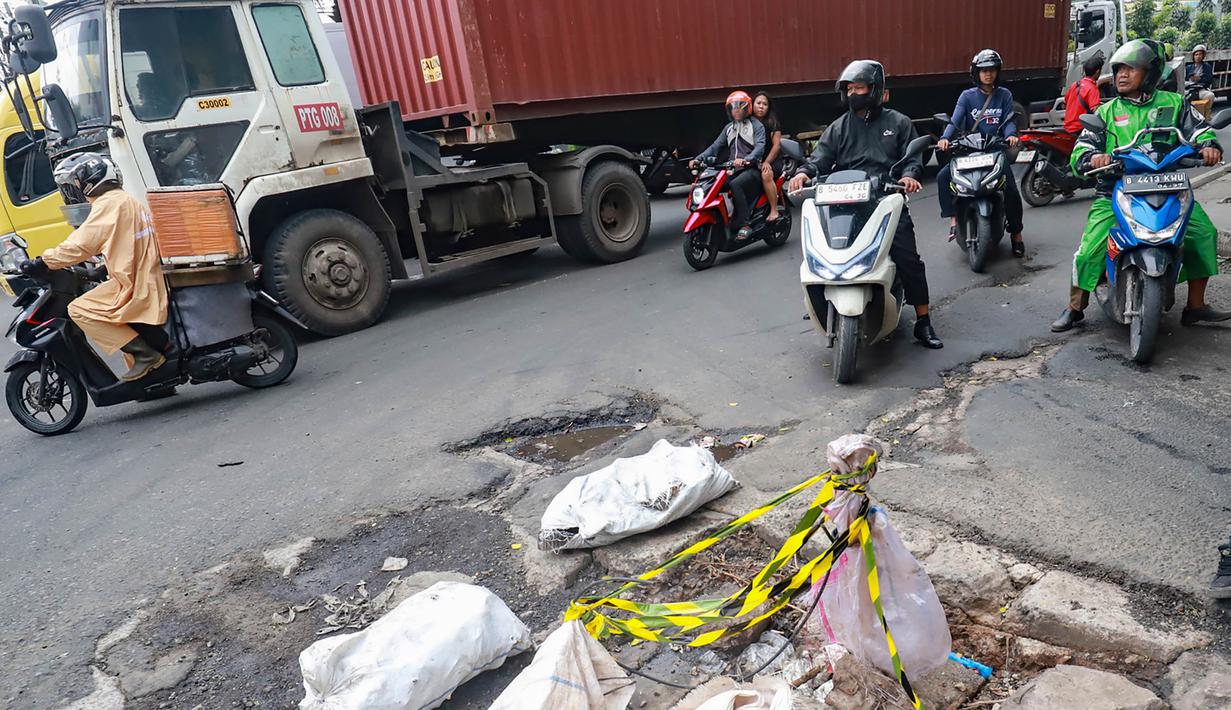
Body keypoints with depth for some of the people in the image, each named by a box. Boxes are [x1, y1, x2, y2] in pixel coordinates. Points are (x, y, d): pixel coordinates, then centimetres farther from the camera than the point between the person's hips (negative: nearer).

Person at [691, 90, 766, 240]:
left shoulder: (756, 125, 3)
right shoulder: (728, 128, 22)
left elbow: (760, 147, -14)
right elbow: (715, 147, 14)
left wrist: (746, 160, -34)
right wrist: (698, 159, -4)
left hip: (752, 169, -6)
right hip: (734, 170, 6)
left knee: (734, 185, -36)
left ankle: (744, 225, -33)